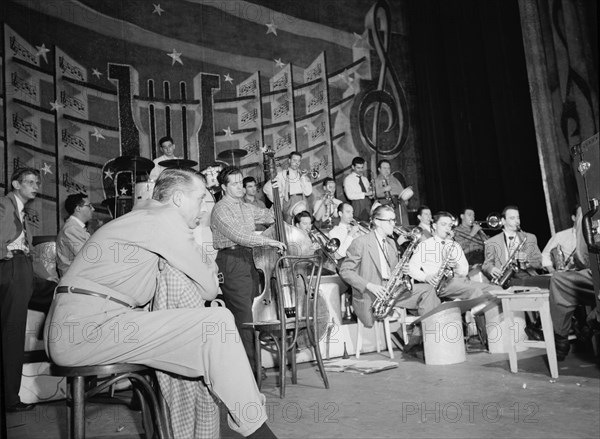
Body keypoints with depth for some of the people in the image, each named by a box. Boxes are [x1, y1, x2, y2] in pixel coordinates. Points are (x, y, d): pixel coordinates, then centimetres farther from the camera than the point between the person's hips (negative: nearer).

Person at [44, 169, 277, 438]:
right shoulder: (166, 217, -8)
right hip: (90, 323, -11)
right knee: (218, 322, -19)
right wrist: (209, 272, 15)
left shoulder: (140, 216, 21)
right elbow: (208, 289, -5)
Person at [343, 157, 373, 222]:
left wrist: (371, 193, -3)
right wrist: (365, 194, -15)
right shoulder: (348, 179, 0)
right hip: (357, 204, -5)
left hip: (368, 204, 5)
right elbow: (350, 196, -12)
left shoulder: (365, 179, 21)